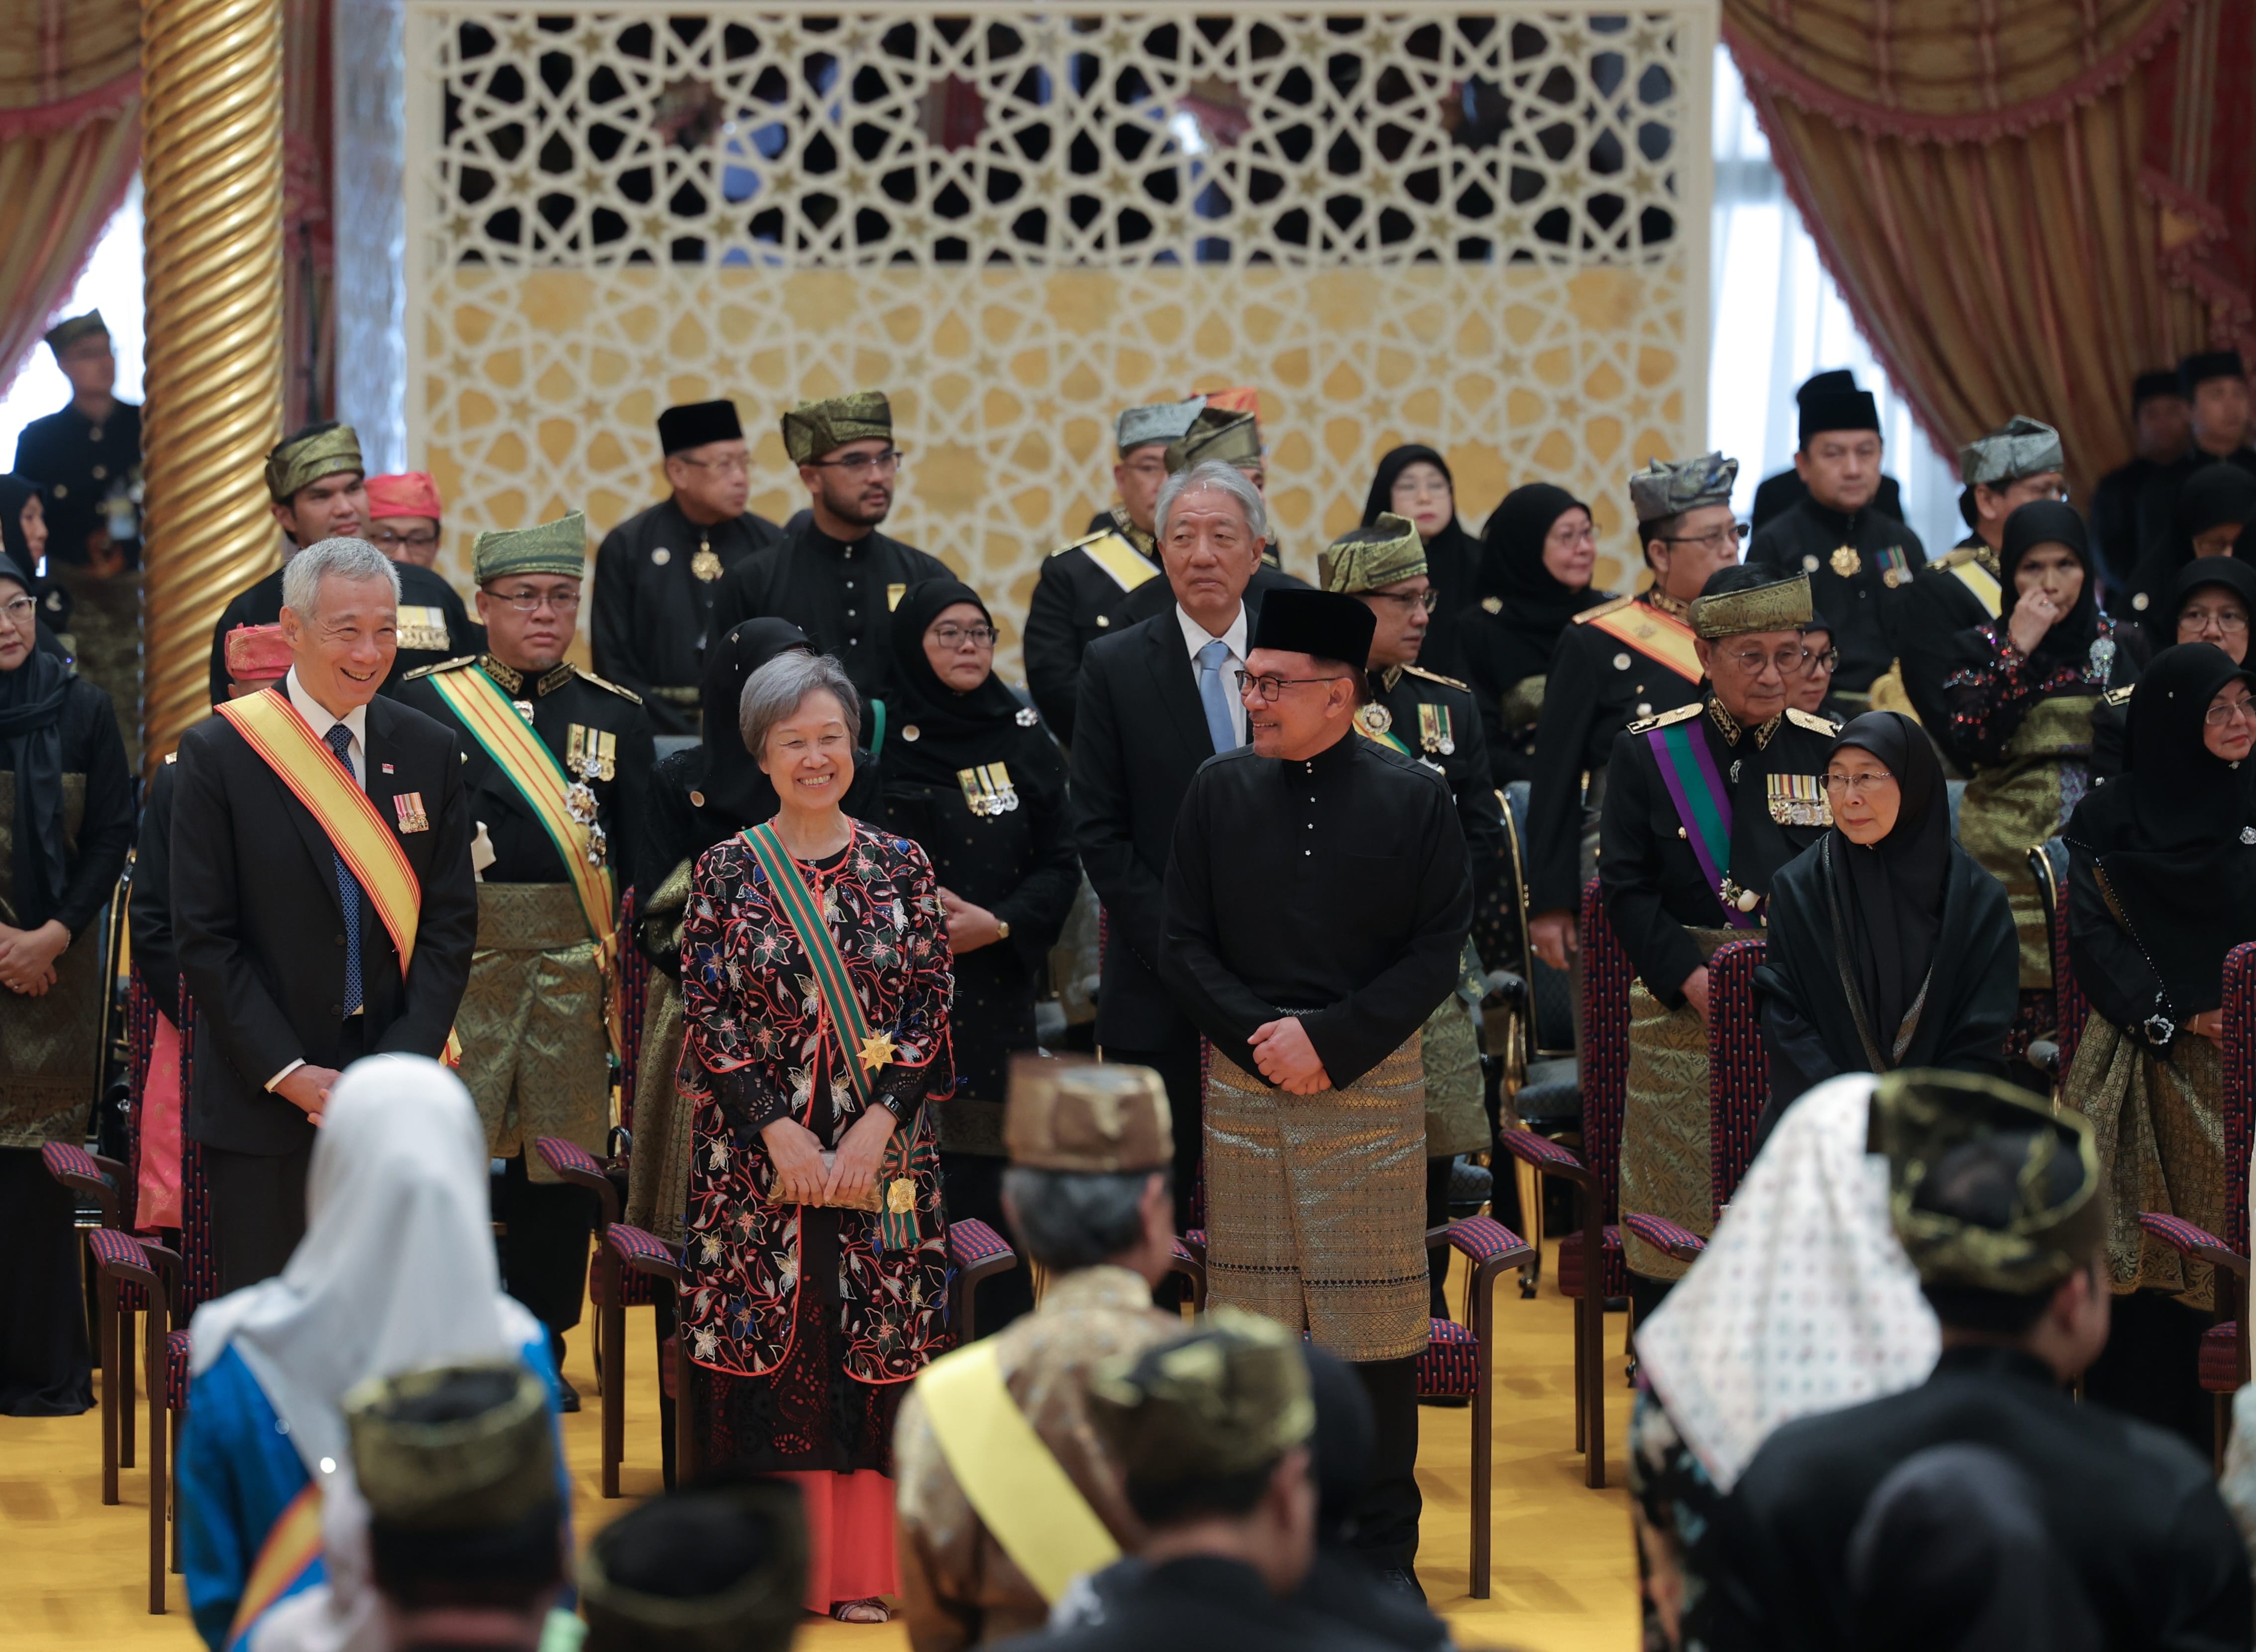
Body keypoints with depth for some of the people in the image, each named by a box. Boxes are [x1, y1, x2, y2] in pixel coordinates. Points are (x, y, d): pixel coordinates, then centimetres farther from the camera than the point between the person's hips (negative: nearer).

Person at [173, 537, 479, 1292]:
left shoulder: (429, 753, 6)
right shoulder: (219, 753, -4)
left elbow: (451, 924, 5)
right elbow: (204, 937, -6)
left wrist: (405, 1062, -8)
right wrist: (288, 1074, -12)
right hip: (262, 1102, -3)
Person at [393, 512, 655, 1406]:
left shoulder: (617, 714, 10)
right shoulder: (423, 701, 3)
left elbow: (642, 861, 11)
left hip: (577, 967, 2)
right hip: (456, 957, -2)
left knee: (562, 1163, 6)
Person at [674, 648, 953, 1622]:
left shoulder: (901, 868, 6)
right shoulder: (727, 872, 3)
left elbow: (930, 1008, 1)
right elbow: (708, 1016, -2)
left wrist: (877, 1129, -10)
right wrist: (779, 1132, -11)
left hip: (881, 1153, 1)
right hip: (755, 1155, -1)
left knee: (872, 1346, 1)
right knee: (764, 1343, -2)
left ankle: (860, 1567, 6)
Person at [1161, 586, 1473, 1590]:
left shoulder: (1413, 798, -2)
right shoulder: (1219, 791, 4)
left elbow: (1439, 951, -3)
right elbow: (1183, 945, 6)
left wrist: (1331, 1041, -12)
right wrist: (1261, 1039, -9)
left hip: (1372, 1083, -2)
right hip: (1243, 1083, 2)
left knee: (1377, 1323, 1)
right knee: (1252, 1318, 4)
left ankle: (1383, 1547, 11)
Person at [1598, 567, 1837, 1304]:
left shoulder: (1828, 750, 6)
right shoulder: (1647, 752, 1)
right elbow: (1627, 886, -2)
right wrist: (1691, 978, -14)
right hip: (1685, 1015, -2)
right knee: (1677, 1209, 2)